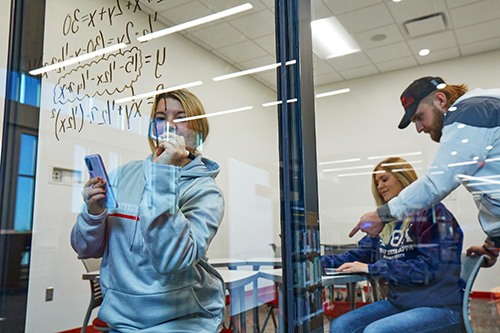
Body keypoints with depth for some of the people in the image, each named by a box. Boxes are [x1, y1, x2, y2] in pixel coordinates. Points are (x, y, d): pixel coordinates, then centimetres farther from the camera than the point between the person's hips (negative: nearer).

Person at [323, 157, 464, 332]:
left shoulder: (431, 212, -8)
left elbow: (431, 267, -18)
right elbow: (358, 255, 12)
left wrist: (372, 268, -18)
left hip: (440, 307, -6)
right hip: (398, 303, 7)